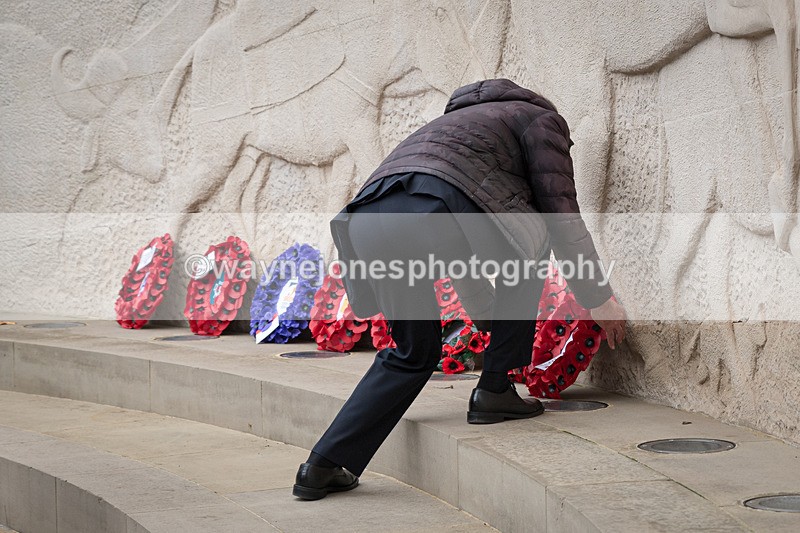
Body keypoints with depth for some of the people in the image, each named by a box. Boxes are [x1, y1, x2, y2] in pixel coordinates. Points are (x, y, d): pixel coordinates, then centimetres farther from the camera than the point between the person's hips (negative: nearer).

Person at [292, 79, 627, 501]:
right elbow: (561, 214, 16)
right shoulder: (541, 119, 24)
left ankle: (324, 466, 16)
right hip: (430, 213, -7)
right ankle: (494, 391, 19)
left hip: (365, 220, 7)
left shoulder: (457, 121, 45)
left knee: (413, 352, 23)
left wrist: (490, 317, 58)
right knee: (528, 248, 22)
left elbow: (463, 253, 49)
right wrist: (599, 298, 26)